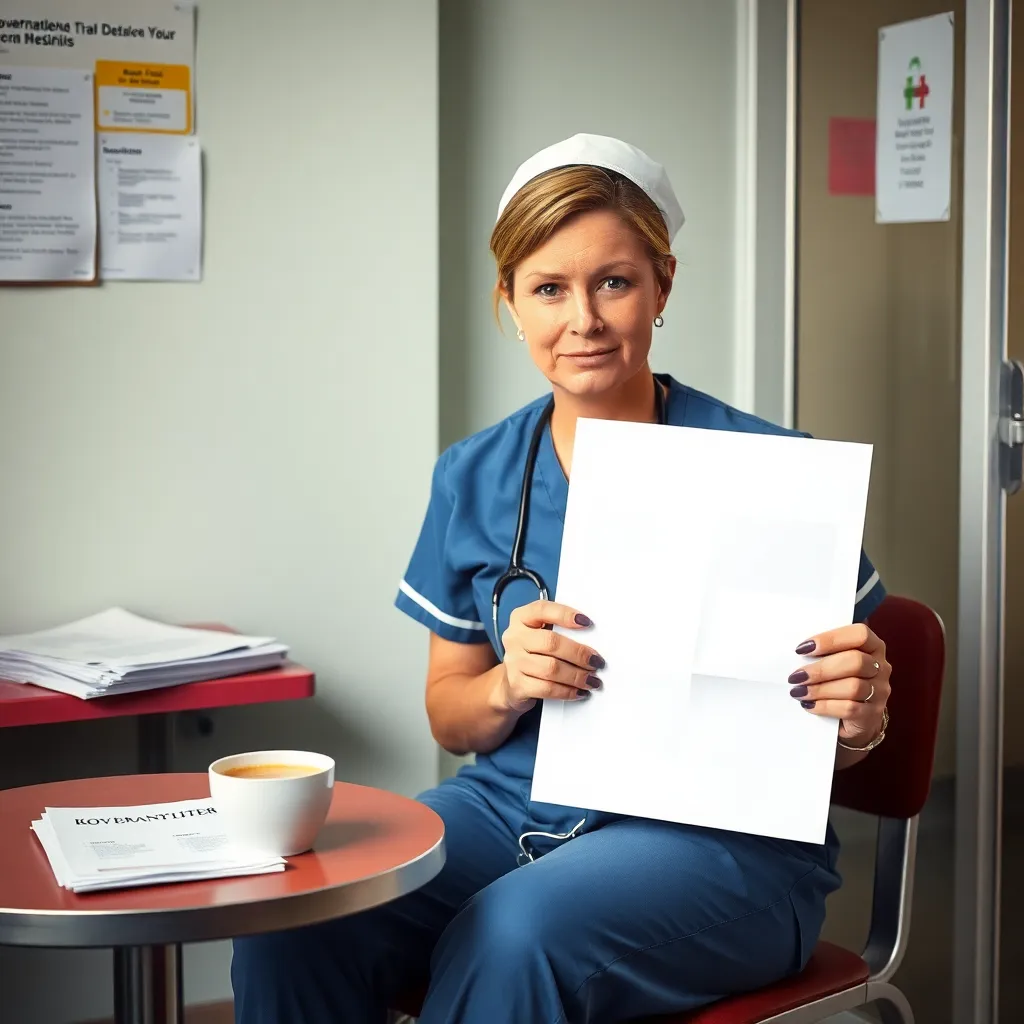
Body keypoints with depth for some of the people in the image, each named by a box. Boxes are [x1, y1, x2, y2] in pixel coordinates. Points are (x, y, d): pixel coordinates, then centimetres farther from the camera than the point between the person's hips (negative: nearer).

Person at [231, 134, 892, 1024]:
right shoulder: (474, 479, 6)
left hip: (717, 828, -3)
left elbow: (847, 689, 1)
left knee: (513, 934, -33)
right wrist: (510, 684, -10)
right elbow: (450, 718, 12)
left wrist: (859, 713, -23)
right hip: (515, 805, 3)